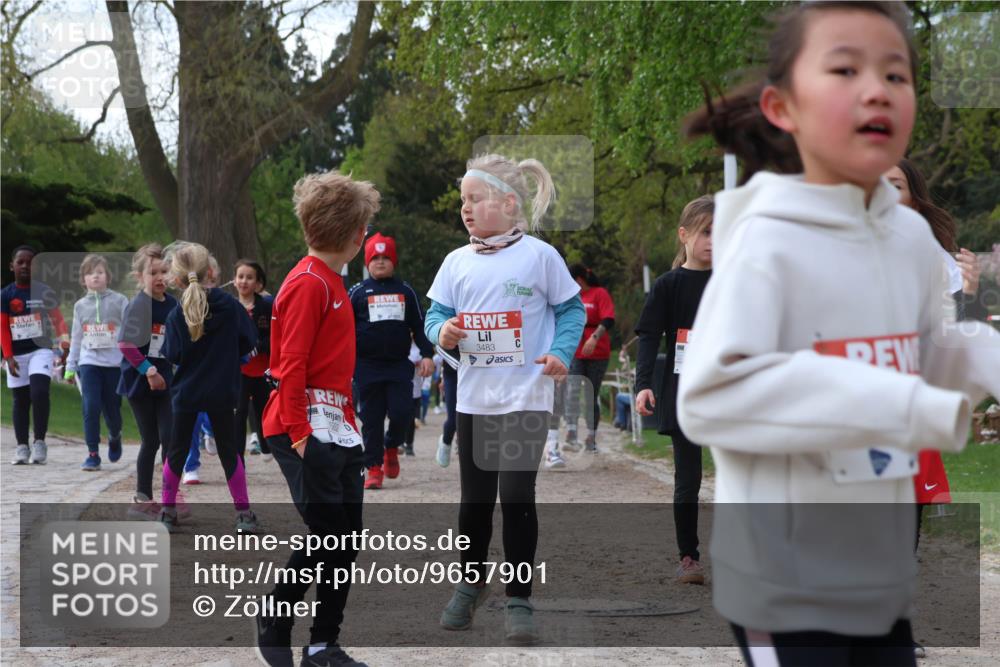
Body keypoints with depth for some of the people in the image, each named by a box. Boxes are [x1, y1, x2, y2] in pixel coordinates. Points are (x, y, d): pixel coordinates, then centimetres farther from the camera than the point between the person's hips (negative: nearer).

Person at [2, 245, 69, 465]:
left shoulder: (44, 292, 1)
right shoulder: (6, 295, 1)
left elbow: (57, 319, 2)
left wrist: (65, 344, -12)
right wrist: (8, 357, -6)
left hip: (41, 350, -2)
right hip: (17, 354, 2)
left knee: (39, 393, -20)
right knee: (20, 401, 7)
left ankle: (39, 442, -12)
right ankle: (22, 447, 15)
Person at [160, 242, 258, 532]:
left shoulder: (176, 315, -11)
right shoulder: (229, 306, -8)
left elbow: (173, 355, -12)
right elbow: (249, 340, -2)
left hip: (186, 392, -1)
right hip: (221, 391, 1)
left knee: (177, 451, 13)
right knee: (228, 449, 10)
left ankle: (168, 511, 18)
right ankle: (244, 513, 10)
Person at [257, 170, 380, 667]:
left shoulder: (331, 282, 16)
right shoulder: (308, 284, -13)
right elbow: (291, 364, -17)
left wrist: (348, 420, 17)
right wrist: (299, 431, -19)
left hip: (338, 427, 10)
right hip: (307, 428, -10)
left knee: (345, 541, 8)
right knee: (327, 534, -8)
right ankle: (274, 623, 10)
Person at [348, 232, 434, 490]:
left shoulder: (405, 291, 11)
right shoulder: (358, 292, 5)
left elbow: (419, 326, 12)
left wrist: (426, 355, 2)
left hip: (400, 364, 1)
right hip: (368, 365, -1)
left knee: (401, 411, -9)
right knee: (372, 418, 1)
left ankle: (391, 447, 21)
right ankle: (374, 468, 8)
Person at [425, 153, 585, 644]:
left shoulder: (539, 256, -6)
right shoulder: (457, 262, 4)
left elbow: (571, 309, 2)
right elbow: (436, 313, 9)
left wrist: (561, 352, -13)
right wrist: (442, 331, -13)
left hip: (526, 398, -4)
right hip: (474, 398, 4)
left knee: (517, 498, -7)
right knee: (475, 500, 12)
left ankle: (519, 600, 7)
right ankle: (471, 583, 33)